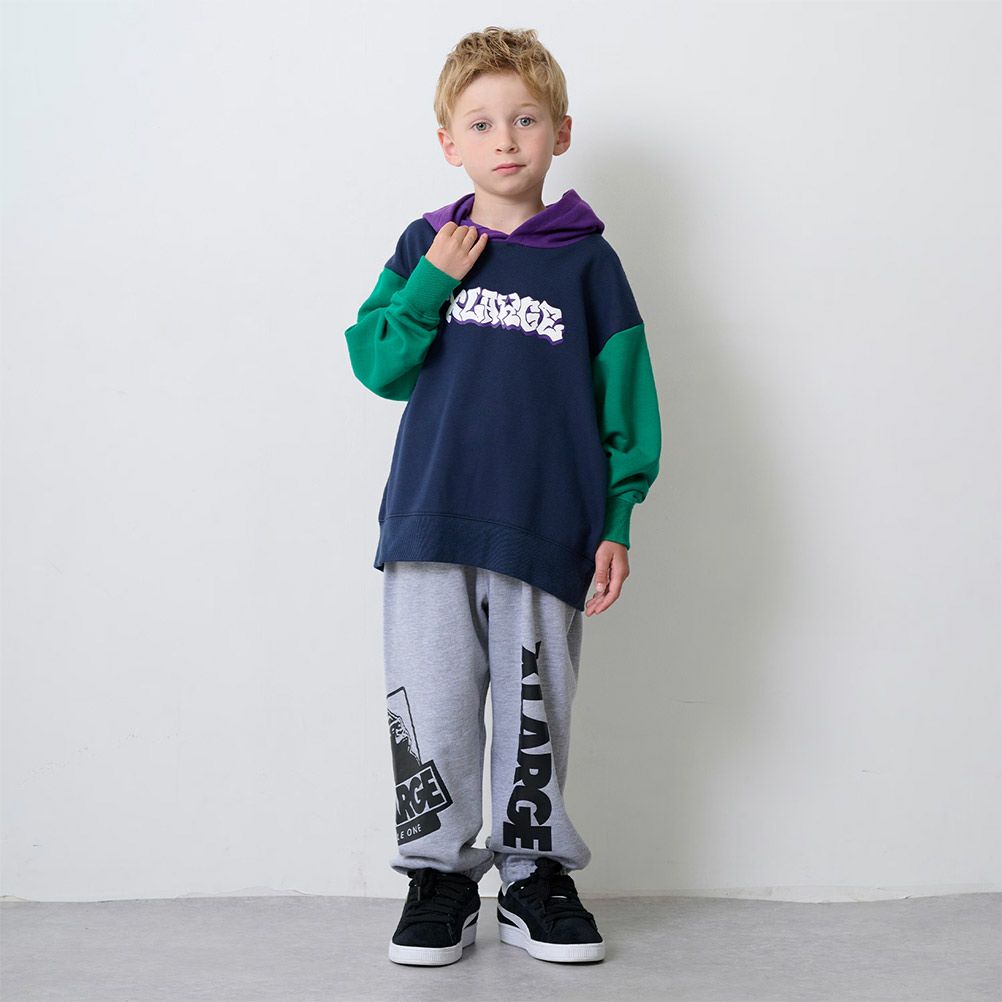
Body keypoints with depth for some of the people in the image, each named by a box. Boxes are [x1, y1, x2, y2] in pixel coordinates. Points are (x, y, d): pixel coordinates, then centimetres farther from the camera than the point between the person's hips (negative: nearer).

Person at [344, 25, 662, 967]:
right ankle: (438, 873, 18)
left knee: (535, 712, 8)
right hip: (429, 527, 1)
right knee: (431, 709, 4)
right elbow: (374, 363, 4)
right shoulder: (425, 244, 9)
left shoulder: (587, 261, 4)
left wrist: (615, 521, -1)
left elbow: (626, 398, 4)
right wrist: (433, 283, -9)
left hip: (543, 530, -1)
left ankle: (535, 873, 22)